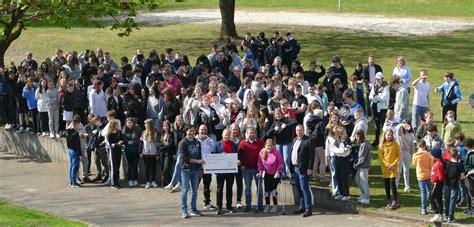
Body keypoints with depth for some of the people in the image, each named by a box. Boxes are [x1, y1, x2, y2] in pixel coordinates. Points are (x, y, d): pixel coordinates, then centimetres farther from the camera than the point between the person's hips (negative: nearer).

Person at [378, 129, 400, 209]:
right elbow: (380, 157, 0)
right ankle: (389, 200, 18)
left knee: (392, 182, -11)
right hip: (385, 166, 2)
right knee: (386, 184, 6)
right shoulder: (381, 145, 1)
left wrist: (393, 164, -12)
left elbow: (398, 156, 1)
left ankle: (395, 201, -7)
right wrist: (387, 164, -11)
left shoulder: (395, 144, -1)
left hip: (393, 167, -2)